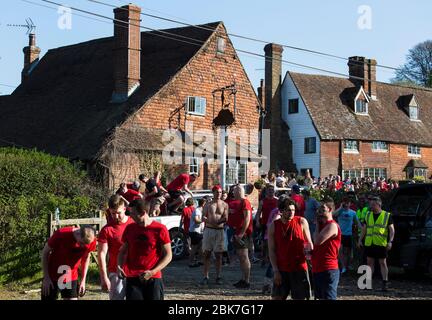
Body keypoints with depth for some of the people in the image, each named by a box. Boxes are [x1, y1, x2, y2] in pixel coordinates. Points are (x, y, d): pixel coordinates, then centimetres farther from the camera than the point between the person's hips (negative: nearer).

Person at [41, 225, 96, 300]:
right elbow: (45, 252, -10)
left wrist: (83, 280, 4)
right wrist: (46, 277, -11)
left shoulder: (91, 240, -15)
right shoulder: (61, 234, -24)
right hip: (52, 276, -2)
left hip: (71, 277, 3)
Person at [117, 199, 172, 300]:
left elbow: (168, 255, -4)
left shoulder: (160, 229, -5)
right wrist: (119, 267, -3)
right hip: (132, 279, 3)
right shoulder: (129, 228, 7)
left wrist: (152, 272, -14)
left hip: (153, 279, -3)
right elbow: (123, 251, 17)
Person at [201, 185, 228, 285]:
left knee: (218, 255, 2)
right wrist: (208, 220, -19)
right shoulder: (208, 205, 8)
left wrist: (224, 219, -24)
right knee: (207, 254, 1)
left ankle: (218, 277, 8)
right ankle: (206, 277, 5)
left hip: (219, 231, -1)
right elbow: (203, 217, 2)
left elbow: (226, 218, 0)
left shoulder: (224, 205, 6)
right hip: (208, 230, 1)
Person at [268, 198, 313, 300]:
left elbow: (309, 243, 4)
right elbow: (271, 250, 1)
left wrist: (310, 249, -20)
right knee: (277, 297, 1)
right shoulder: (273, 226, -1)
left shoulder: (301, 222, -3)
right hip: (281, 269, 1)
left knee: (299, 297, 5)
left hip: (299, 268, -1)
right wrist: (276, 271, -5)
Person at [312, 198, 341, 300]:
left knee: (328, 297, -7)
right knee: (321, 297, 14)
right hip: (318, 269, 9)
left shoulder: (332, 225, -12)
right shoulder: (322, 225, 16)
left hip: (328, 270, -9)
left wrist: (317, 225, -7)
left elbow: (318, 241, -22)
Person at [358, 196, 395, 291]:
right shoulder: (368, 215, 12)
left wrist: (390, 241, -14)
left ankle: (385, 284, 2)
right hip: (369, 243, 4)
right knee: (370, 262, 7)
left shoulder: (387, 215, 0)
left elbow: (392, 229, -2)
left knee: (383, 263, 0)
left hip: (381, 244, -4)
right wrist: (360, 240, 11)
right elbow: (364, 229, 18)